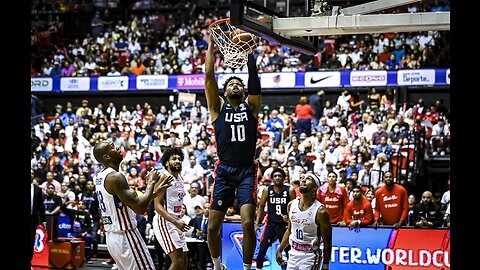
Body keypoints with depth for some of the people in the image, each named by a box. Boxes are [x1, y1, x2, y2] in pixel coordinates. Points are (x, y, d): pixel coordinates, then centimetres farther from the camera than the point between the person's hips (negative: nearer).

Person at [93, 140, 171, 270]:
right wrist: (150, 182, -11)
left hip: (111, 236, 10)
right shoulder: (115, 177, -18)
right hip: (126, 237, -10)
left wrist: (155, 192, 17)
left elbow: (132, 202, 20)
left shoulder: (100, 176, 12)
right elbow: (139, 208, -23)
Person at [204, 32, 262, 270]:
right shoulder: (218, 107, 7)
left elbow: (254, 79, -1)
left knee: (248, 223, -15)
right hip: (224, 171, 0)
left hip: (247, 171, 0)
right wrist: (211, 45, -2)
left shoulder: (250, 106, 10)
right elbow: (209, 77, -1)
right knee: (213, 226, 0)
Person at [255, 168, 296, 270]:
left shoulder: (290, 191, -7)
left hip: (284, 225, -1)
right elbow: (261, 206, 7)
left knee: (289, 250, 5)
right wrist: (257, 223, 1)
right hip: (270, 224, 1)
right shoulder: (267, 190, -3)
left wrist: (289, 216, -22)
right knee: (262, 249, -5)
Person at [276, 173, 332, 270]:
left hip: (310, 256, -6)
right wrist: (280, 250, 14)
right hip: (293, 254, 6)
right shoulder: (291, 205, 2)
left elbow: (327, 242, -12)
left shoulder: (320, 211, -16)